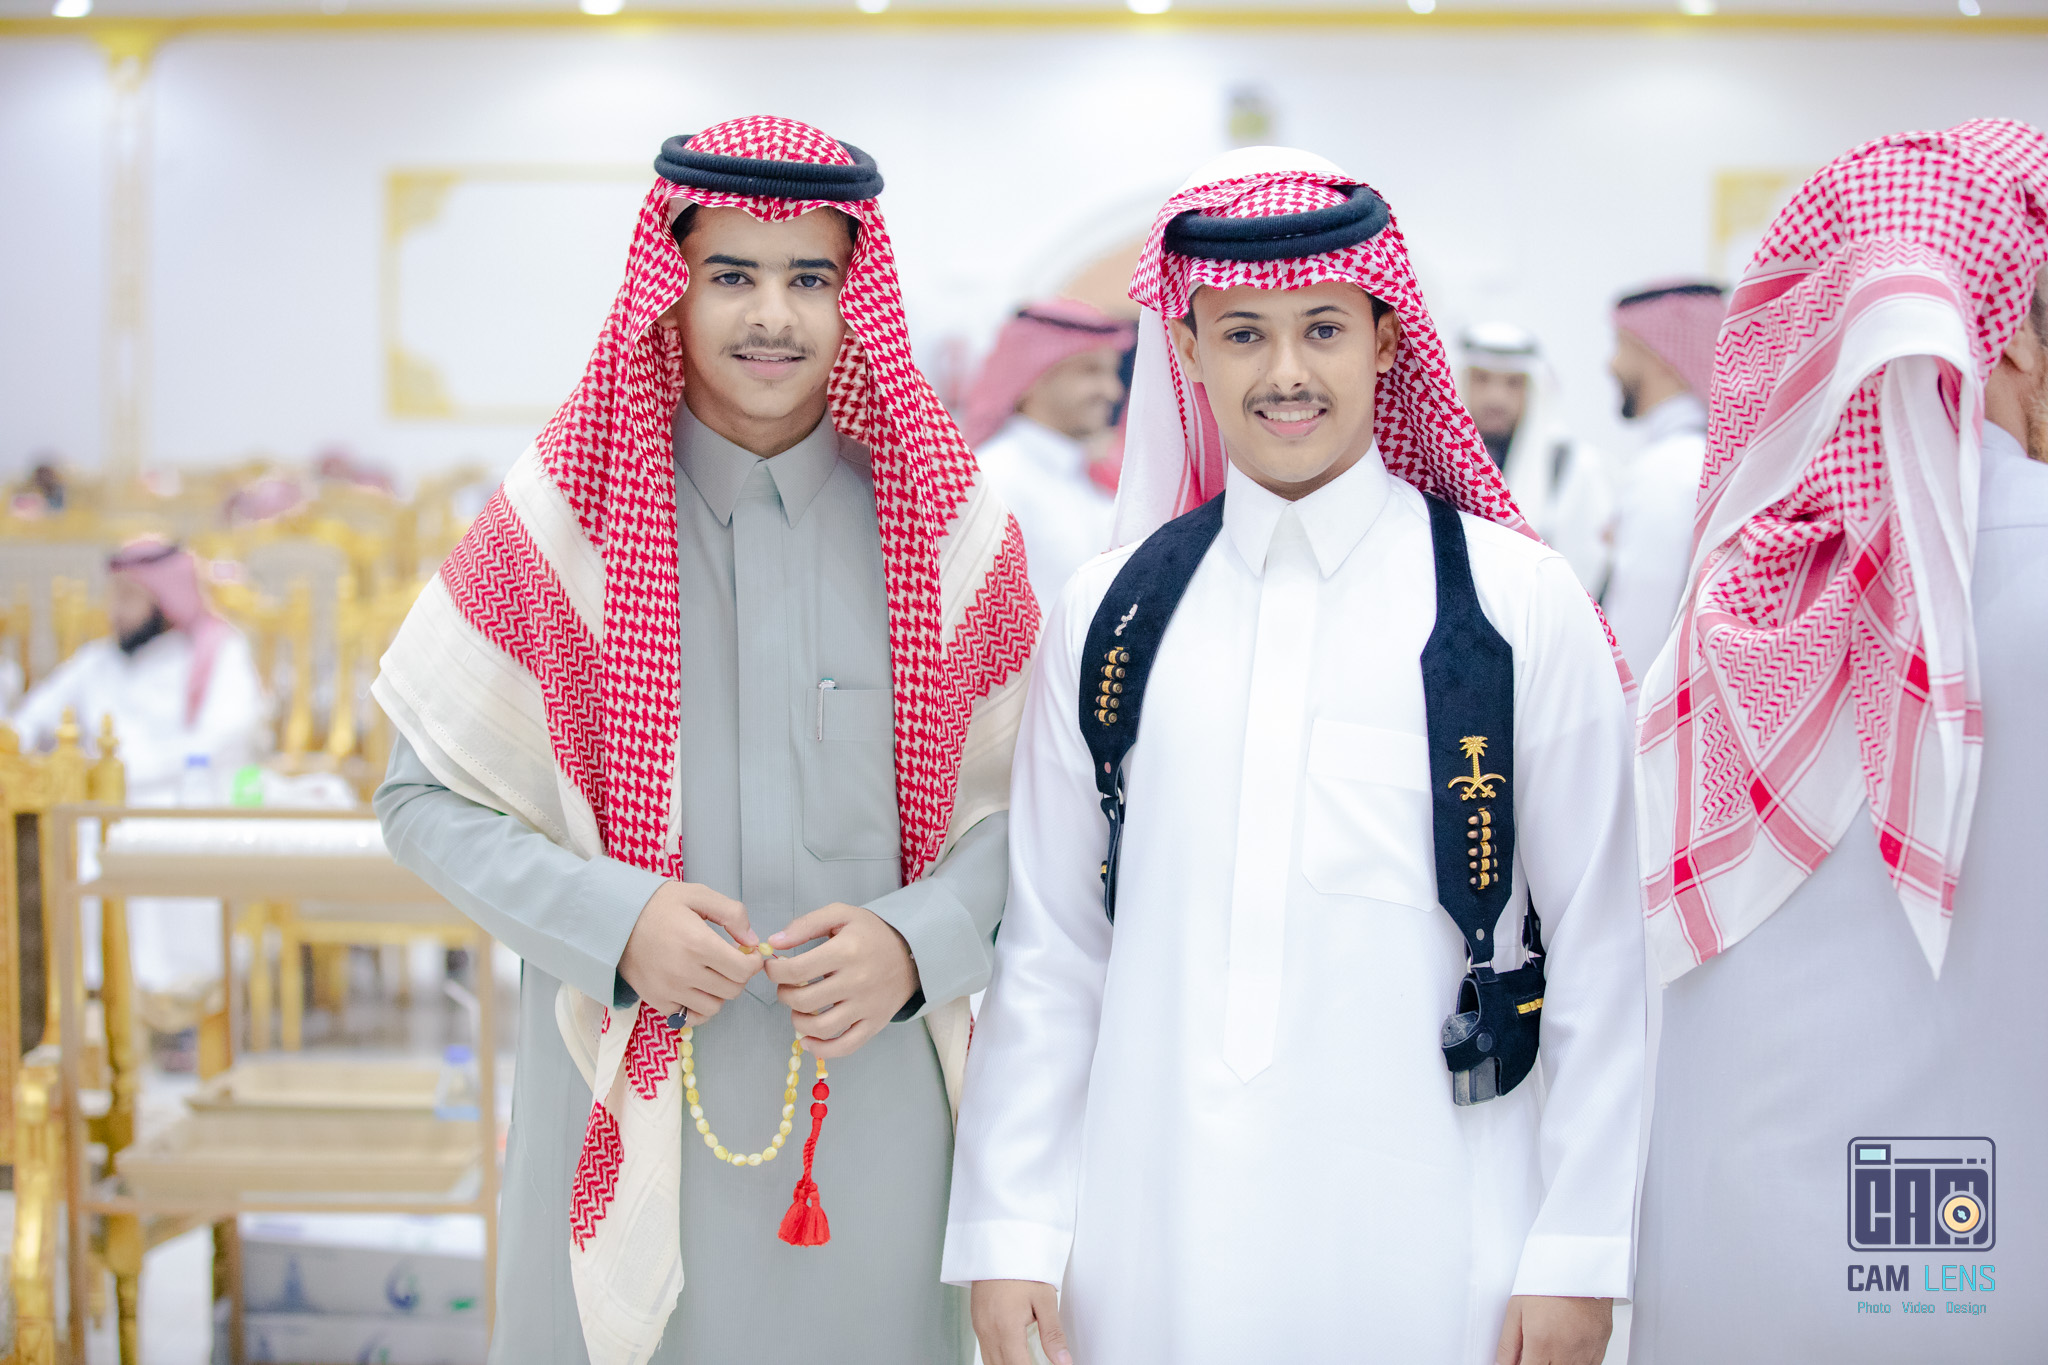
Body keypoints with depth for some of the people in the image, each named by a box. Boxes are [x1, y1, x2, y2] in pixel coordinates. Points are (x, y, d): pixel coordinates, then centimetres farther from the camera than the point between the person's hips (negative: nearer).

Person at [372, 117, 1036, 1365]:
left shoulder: (949, 523, 0)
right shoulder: (562, 521, -3)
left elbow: (1023, 797, 6)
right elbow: (427, 799, 1)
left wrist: (916, 941, -12)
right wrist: (615, 921, -14)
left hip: (879, 1100, 1)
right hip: (627, 1096, -1)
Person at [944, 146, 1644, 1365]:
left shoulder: (1520, 605, -2)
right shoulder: (1113, 613, 6)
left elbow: (1596, 950, -1)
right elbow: (1048, 947, 9)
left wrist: (1577, 1252, -3)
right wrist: (1008, 1227, 5)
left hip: (1423, 1240, -2)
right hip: (1152, 1239, 2)